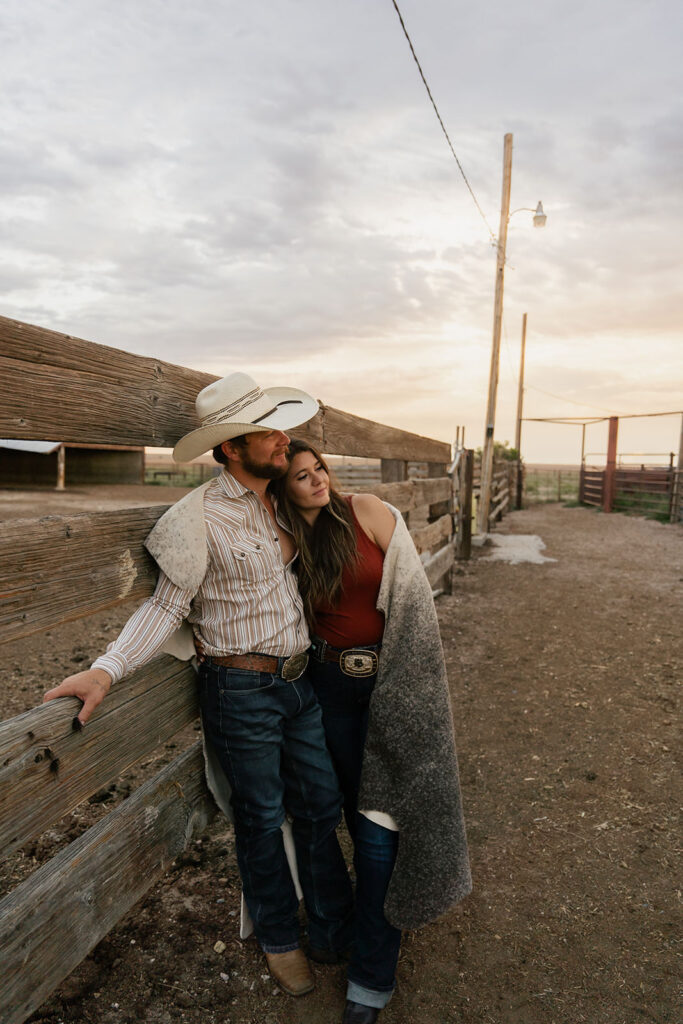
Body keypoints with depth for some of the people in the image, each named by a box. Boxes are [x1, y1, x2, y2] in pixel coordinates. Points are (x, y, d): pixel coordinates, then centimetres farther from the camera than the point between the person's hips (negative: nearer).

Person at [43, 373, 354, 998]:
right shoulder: (201, 515, -15)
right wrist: (107, 669, -21)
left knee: (320, 806, 16)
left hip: (300, 681, 6)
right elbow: (168, 605, -13)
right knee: (261, 819, 13)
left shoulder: (282, 503, 5)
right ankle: (279, 940, 39)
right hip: (242, 689, -6)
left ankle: (336, 931, 40)